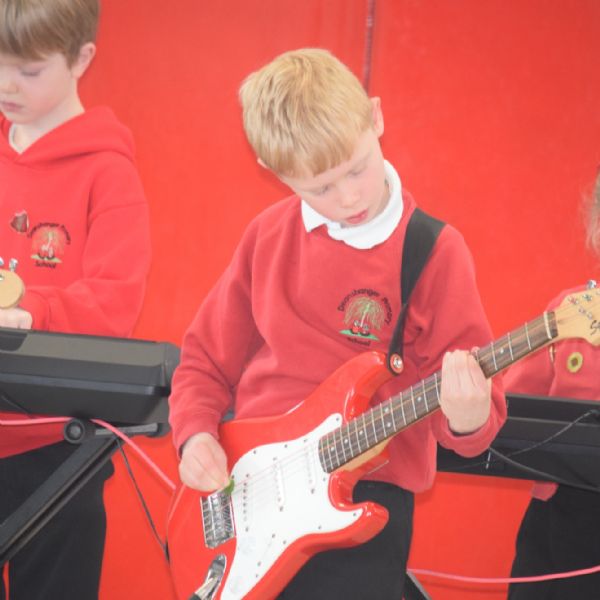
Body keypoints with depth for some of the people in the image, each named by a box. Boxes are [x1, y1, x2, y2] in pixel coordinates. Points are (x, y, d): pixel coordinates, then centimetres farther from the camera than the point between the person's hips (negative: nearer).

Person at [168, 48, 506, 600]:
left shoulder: (434, 252, -7)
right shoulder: (269, 237, 4)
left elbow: (476, 402, -5)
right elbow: (208, 359, 15)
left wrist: (467, 419, -27)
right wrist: (195, 435, -2)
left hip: (366, 492, -3)